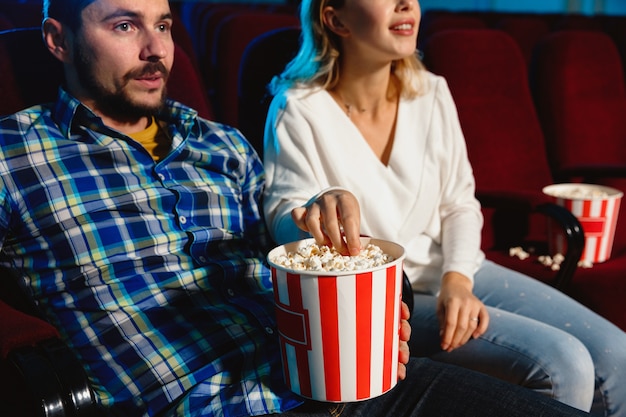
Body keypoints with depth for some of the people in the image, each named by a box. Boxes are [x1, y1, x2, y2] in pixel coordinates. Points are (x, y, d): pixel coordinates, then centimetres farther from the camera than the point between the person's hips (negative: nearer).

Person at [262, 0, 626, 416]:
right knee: (562, 366, -20)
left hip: (450, 272, 6)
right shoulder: (298, 109, -12)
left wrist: (457, 278, -12)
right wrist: (319, 209, -37)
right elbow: (282, 220, -13)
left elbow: (459, 204, 7)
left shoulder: (431, 93, 1)